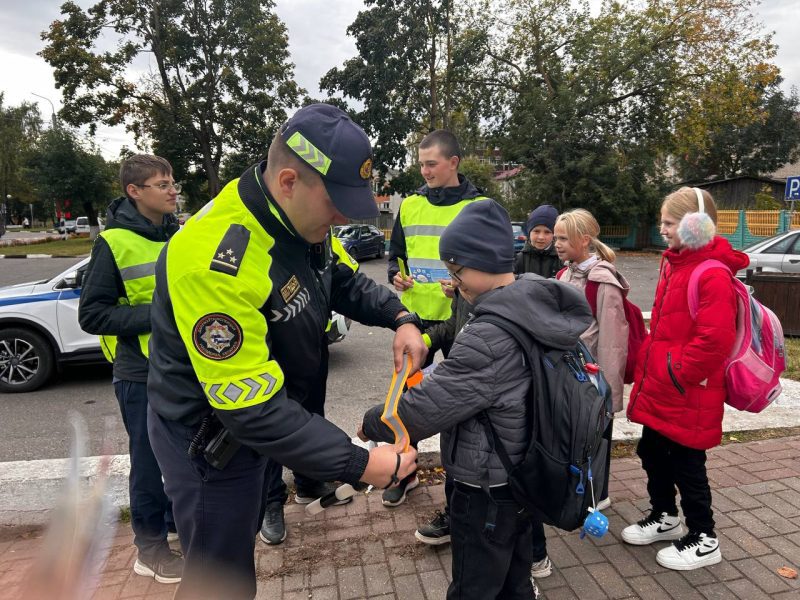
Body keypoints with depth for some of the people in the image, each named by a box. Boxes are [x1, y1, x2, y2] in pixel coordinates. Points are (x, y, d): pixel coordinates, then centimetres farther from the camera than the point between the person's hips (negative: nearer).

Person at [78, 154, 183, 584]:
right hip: (142, 374, -5)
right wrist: (157, 313, -22)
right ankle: (150, 547, 28)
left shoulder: (181, 235, 4)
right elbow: (92, 314, -13)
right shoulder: (113, 244, -12)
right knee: (150, 460, 8)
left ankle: (181, 520, 42)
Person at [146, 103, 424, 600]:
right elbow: (252, 406, -34)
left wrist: (400, 318, -12)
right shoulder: (216, 259, -36)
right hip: (210, 439, -7)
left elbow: (346, 279, 6)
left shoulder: (303, 218, -11)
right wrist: (357, 464, -30)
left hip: (263, 414, 8)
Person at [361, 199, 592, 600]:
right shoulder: (540, 310, -3)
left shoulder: (488, 338, -31)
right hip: (523, 477, 9)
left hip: (486, 491, -9)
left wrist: (372, 424, -9)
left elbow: (426, 408, -27)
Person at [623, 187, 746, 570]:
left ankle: (703, 540, 28)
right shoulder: (673, 264, 10)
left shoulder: (713, 276, -20)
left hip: (687, 393, -9)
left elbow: (715, 340, -27)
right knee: (652, 451, 20)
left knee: (686, 463, 7)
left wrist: (679, 374, -19)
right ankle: (665, 518, 41)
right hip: (659, 387, 9)